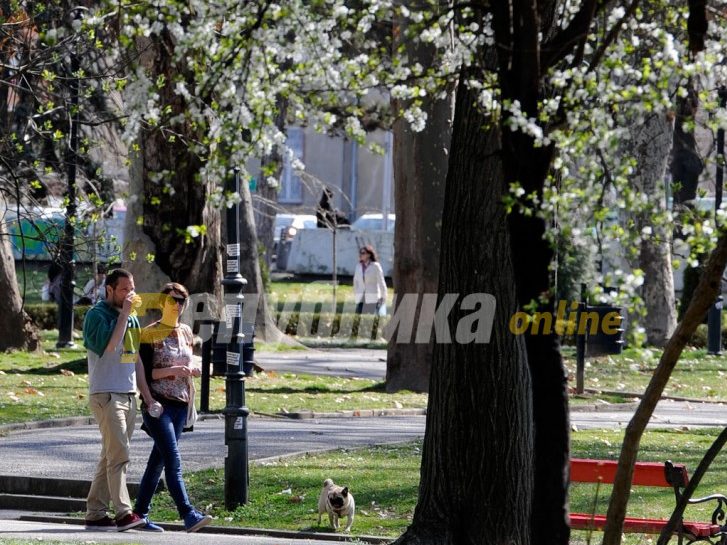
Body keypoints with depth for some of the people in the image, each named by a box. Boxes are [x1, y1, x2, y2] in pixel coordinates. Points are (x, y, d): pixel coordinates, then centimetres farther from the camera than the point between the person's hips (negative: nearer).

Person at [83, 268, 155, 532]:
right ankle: (123, 513, -20)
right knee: (119, 455, -15)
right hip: (106, 395, -8)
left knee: (111, 458, 7)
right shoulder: (97, 315, -6)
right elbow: (109, 345, -22)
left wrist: (148, 397, 16)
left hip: (128, 396, 8)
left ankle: (95, 514, 9)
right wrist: (124, 314, -15)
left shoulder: (132, 319, 18)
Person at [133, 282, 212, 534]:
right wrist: (173, 370, -19)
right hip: (157, 403, -7)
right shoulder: (150, 334, -5)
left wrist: (192, 371, 2)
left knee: (158, 460, 9)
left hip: (180, 404, 7)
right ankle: (188, 515, -26)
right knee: (173, 461, -16)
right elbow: (145, 373, -10)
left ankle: (141, 513, 15)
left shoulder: (186, 332, 14)